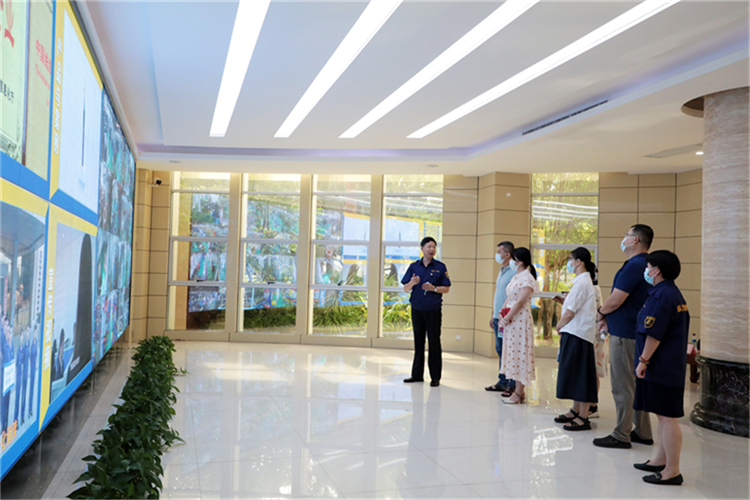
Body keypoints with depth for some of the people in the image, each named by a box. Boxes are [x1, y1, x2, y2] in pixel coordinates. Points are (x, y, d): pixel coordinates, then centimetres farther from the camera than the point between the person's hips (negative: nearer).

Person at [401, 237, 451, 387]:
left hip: (433, 310, -3)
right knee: (418, 342, 11)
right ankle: (417, 374, 20)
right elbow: (405, 289, 4)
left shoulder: (440, 267, 0)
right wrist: (412, 283, -17)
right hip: (417, 309, 3)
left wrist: (434, 288, -18)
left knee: (434, 343, 0)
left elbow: (446, 289, 0)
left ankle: (435, 377, 7)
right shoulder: (414, 266, 6)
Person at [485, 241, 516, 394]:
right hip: (498, 318, 9)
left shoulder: (513, 273, -14)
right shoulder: (501, 271, 16)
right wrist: (493, 315, 22)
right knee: (500, 351, 14)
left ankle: (512, 385, 1)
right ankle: (502, 382, 22)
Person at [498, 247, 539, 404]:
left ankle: (519, 393, 2)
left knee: (519, 353, -4)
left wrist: (506, 319, -15)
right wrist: (501, 314, 3)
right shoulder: (515, 277, 15)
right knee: (513, 353, 11)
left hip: (520, 319, -9)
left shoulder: (527, 278, -13)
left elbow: (520, 302, -18)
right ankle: (519, 391, 18)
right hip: (510, 319, 9)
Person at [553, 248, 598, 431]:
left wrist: (558, 327, -3)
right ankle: (576, 411, 24)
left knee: (580, 374, -6)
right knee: (575, 374, 15)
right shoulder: (583, 281, 16)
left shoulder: (582, 282, -15)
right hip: (574, 333, 10)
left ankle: (583, 417, -1)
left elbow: (570, 313, -16)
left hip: (577, 335, -10)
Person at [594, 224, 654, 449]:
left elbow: (615, 301, -22)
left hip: (625, 335, -10)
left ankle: (621, 435, 6)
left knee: (622, 387, -2)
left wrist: (601, 312, -2)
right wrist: (608, 317, 9)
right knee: (637, 384, 16)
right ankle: (642, 432, 25)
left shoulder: (634, 266, -19)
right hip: (637, 332, 10)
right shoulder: (646, 265, 13)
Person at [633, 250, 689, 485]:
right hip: (671, 366, 11)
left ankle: (672, 471, 0)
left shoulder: (662, 295, -18)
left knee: (667, 417, -6)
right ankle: (661, 460, 28)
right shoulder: (674, 293, 15)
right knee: (664, 416, 18)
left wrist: (643, 361, -15)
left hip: (662, 367, -11)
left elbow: (654, 334, -22)